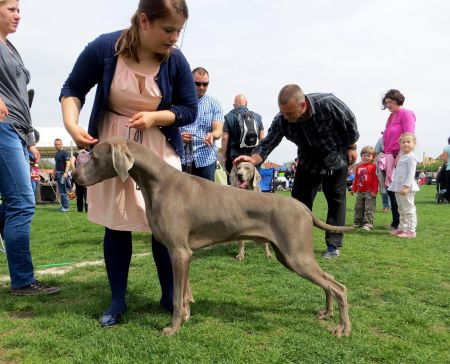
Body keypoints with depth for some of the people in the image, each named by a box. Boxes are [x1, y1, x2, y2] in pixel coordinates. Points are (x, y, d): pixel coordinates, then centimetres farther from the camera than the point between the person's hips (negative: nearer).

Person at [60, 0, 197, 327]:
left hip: (160, 150, 1)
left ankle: (170, 296, 17)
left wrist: (154, 117, -20)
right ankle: (118, 301, 16)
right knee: (116, 224, 3)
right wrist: (71, 125, -20)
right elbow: (73, 88, -3)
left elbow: (190, 110, -3)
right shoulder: (104, 48, -14)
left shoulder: (175, 60, -12)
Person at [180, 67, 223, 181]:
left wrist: (212, 135, -26)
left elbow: (218, 130, -3)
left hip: (206, 158, 0)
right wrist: (179, 136, -17)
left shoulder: (214, 104, 6)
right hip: (181, 157, 0)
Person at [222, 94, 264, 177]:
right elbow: (262, 138, 8)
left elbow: (225, 138, -5)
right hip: (254, 156, 3)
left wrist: (224, 156, 1)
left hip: (235, 156, -3)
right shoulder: (257, 116, 8)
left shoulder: (229, 117, -1)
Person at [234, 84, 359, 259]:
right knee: (300, 198, 1)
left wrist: (351, 147, -7)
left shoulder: (327, 103, -34)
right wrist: (253, 159, -47)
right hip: (308, 160, 3)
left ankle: (333, 245, 10)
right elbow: (268, 143, -26)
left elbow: (349, 121, -17)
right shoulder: (281, 120, -26)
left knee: (336, 199, 1)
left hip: (336, 157, -3)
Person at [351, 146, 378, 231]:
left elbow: (375, 179, -10)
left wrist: (375, 190, -14)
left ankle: (368, 224, 2)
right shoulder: (358, 167, 10)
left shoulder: (373, 166, -7)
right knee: (358, 208, 12)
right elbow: (356, 179, 15)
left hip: (370, 192, -6)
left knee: (369, 209, -3)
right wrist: (354, 189, 14)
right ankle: (357, 223, 22)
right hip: (360, 192, 6)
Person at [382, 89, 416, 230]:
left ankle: (398, 222, -1)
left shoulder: (406, 114, -4)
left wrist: (399, 156, -18)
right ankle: (396, 222, 13)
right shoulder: (391, 117, 20)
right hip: (390, 156, 8)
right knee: (390, 188, 6)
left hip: (400, 156, -8)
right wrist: (386, 154, 14)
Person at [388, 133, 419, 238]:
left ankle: (411, 231, -3)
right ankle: (402, 228, 26)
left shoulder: (411, 158, -12)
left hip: (406, 188, -10)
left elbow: (411, 173, -20)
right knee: (401, 210, 17)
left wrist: (406, 186, -27)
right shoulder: (402, 157, 17)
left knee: (408, 209, -6)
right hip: (398, 187, 10)